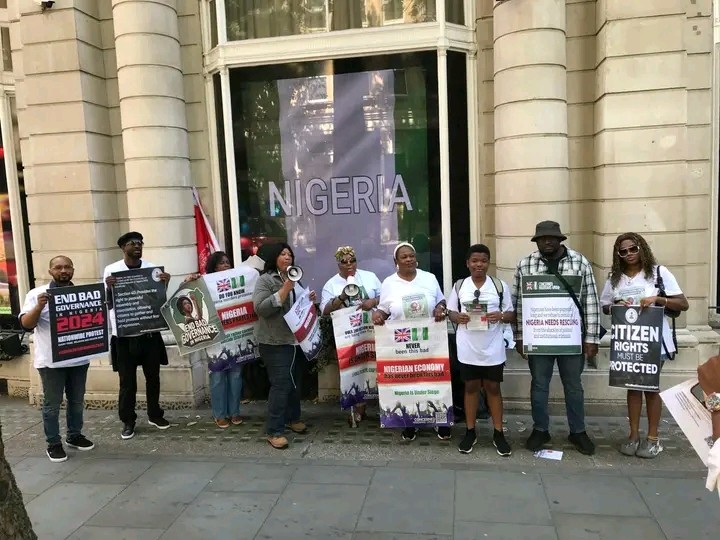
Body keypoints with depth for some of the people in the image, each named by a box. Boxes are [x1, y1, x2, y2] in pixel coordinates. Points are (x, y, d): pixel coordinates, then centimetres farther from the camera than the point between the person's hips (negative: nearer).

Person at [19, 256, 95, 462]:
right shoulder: (37, 293, -4)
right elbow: (26, 324, -9)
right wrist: (39, 306, -28)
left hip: (79, 358, 4)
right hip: (51, 360, -4)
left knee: (77, 401, 16)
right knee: (52, 404, 6)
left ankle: (74, 435, 32)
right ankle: (53, 443, 18)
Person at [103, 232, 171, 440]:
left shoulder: (152, 268, 0)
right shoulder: (112, 270, -5)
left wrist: (165, 284, -16)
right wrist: (109, 287, -26)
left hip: (150, 331, 3)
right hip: (124, 334, -2)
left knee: (153, 376, 13)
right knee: (127, 380, 4)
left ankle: (155, 415, 29)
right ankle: (128, 421, 19)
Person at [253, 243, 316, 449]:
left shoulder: (294, 279, 16)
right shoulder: (265, 280, -8)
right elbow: (260, 308, -19)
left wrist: (309, 300, 5)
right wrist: (284, 290, -23)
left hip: (296, 340, 8)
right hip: (275, 341, -7)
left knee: (295, 381, 15)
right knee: (281, 384, -10)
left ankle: (292, 418, 32)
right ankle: (274, 431, -3)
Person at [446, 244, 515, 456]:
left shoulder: (500, 286, -1)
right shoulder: (459, 286, 1)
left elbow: (512, 315, 2)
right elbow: (450, 312, 6)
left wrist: (501, 316, -19)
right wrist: (457, 317, -15)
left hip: (492, 348, 0)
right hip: (468, 348, 1)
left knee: (493, 388, 10)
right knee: (471, 387, 11)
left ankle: (498, 433, 22)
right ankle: (470, 432, 23)